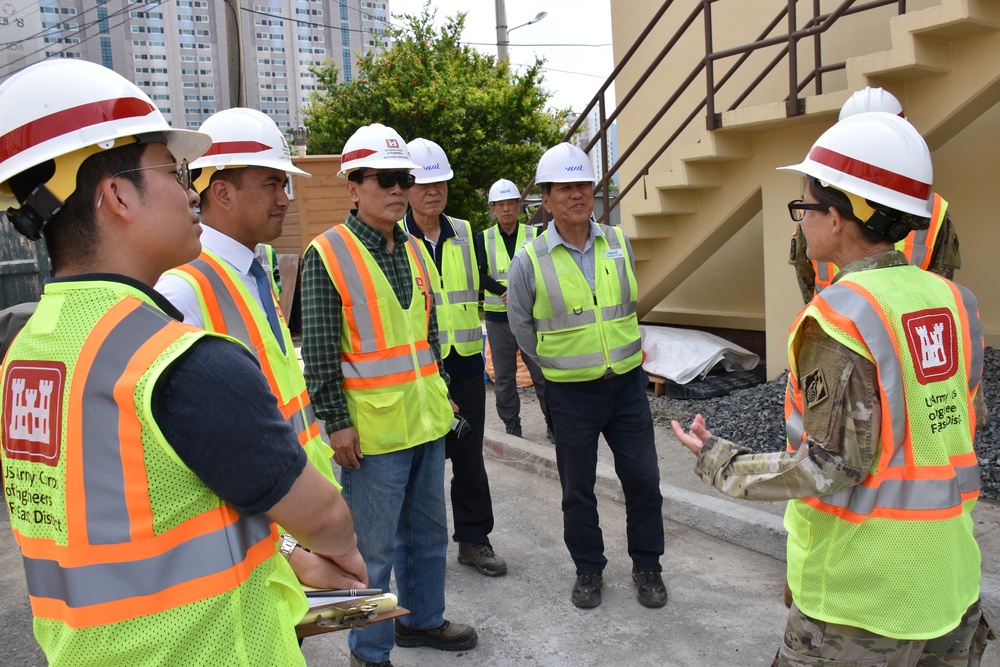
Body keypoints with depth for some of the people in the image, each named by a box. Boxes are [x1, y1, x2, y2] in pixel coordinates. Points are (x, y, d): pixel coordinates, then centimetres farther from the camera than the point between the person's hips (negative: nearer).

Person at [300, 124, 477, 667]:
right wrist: (337, 422, -15)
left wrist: (438, 394, 16)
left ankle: (422, 620, 40)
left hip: (427, 421, 7)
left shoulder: (413, 249, 10)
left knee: (429, 533, 20)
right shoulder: (327, 254, -11)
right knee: (375, 547, 6)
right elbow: (318, 351, -13)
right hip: (372, 432, -7)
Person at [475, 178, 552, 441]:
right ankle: (512, 427, 19)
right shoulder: (483, 238, 4)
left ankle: (554, 424, 15)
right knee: (503, 377, 7)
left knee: (542, 372, 2)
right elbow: (481, 276, -5)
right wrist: (507, 292, -21)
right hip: (498, 317, 1)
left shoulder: (534, 235, 3)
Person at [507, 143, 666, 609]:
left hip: (627, 382, 3)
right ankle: (588, 569, 30)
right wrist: (558, 365, 7)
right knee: (578, 488, 10)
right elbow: (521, 327, 4)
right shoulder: (530, 261, -8)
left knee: (642, 478, 8)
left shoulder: (619, 244, 1)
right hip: (570, 392, -2)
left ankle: (647, 566, 28)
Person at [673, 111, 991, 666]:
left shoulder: (840, 318, -21)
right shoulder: (951, 301, 0)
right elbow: (969, 421, 10)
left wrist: (717, 460, -9)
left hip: (863, 593, -7)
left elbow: (828, 470, -21)